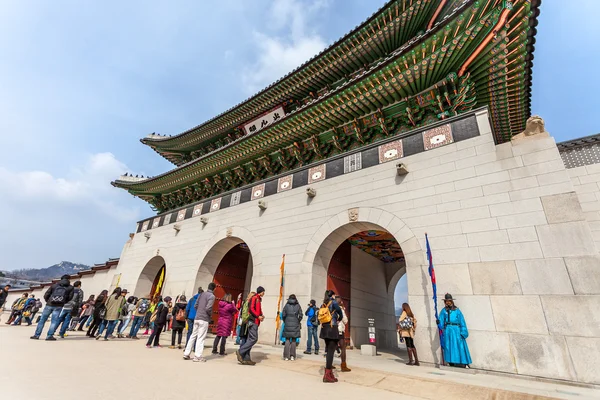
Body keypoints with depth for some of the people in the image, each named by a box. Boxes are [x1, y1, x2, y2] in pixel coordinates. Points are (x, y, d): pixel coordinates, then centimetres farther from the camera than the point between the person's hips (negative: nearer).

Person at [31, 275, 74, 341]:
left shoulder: (54, 285, 10)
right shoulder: (70, 288, 6)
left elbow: (46, 295, 7)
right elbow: (70, 297, 3)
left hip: (49, 304, 2)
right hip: (59, 306, -1)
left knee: (42, 320, 12)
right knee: (54, 321, 3)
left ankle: (36, 335, 16)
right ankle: (49, 336, -2)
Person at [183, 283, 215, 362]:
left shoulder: (201, 294, 10)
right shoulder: (212, 296, -11)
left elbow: (196, 305, 10)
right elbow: (208, 308, -19)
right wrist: (211, 314, -1)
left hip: (197, 318, 7)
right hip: (204, 319, -7)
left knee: (193, 335, 15)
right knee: (201, 337, -2)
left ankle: (186, 354, 19)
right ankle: (198, 356, 0)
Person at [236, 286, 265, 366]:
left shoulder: (258, 299, 20)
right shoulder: (254, 298, -7)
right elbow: (251, 308, -17)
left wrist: (261, 316, 2)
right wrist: (258, 316, -16)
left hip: (256, 321, 9)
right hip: (253, 321, -9)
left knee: (250, 339, 8)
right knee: (254, 339, -12)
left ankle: (246, 358, 11)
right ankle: (240, 351, -4)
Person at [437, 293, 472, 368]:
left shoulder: (457, 310, 6)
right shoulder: (443, 311, 9)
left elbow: (462, 322, 3)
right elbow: (441, 323, 5)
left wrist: (463, 333, -5)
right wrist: (438, 323, -17)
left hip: (456, 331, -1)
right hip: (448, 331, 1)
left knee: (459, 347, -5)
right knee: (449, 347, 0)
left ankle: (462, 363, 1)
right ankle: (452, 363, 3)